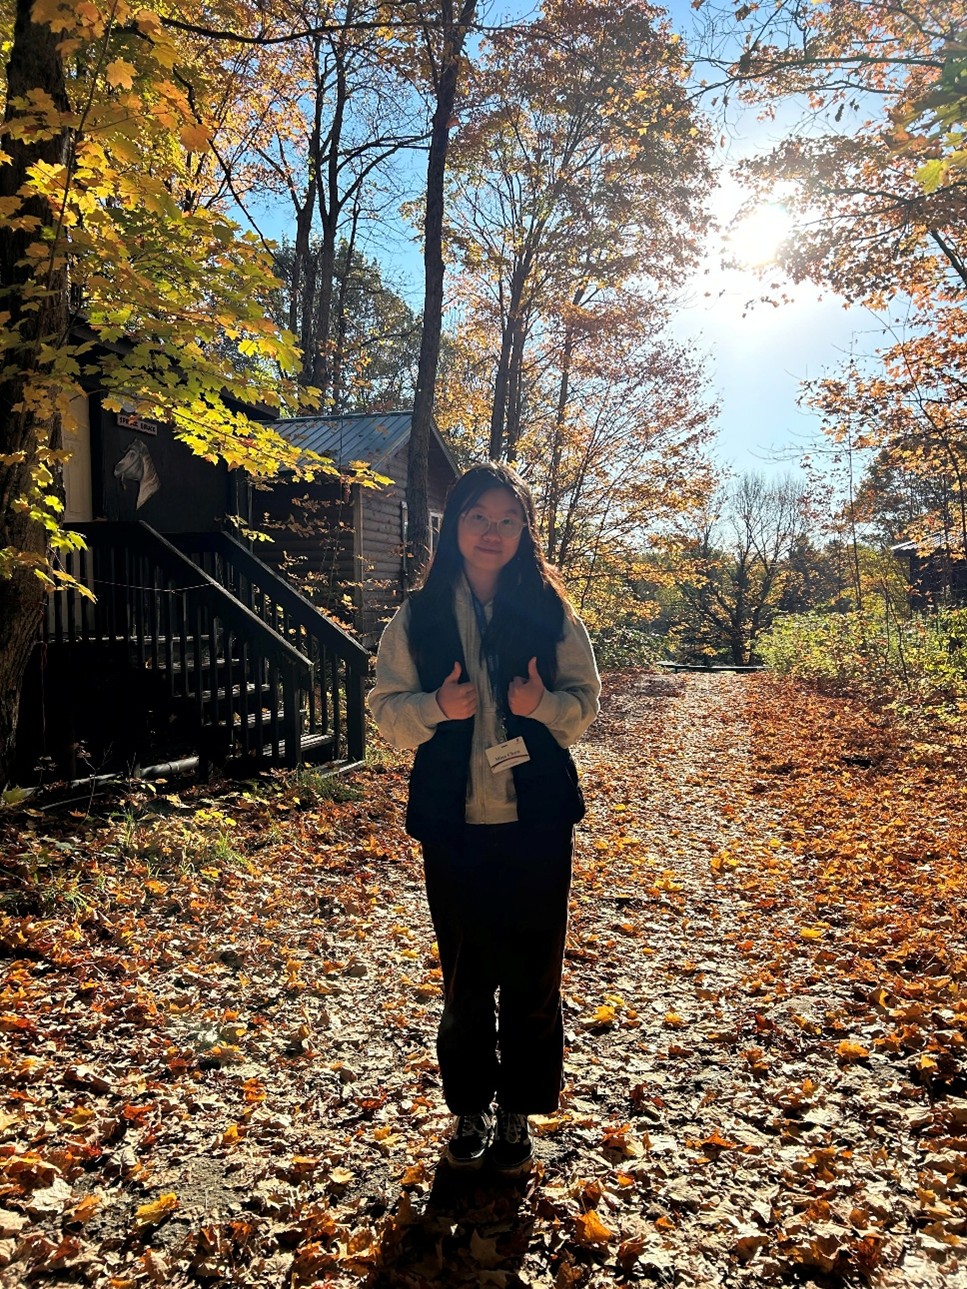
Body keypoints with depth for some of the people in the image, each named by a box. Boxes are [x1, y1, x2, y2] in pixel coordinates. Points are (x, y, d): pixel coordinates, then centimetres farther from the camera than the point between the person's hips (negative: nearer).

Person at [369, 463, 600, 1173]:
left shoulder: (550, 610, 0)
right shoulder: (421, 615, 1)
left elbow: (585, 702, 4)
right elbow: (386, 708, 3)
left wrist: (543, 703, -17)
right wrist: (437, 706, -17)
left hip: (536, 821, 0)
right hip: (453, 822, 1)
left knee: (532, 975, 9)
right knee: (466, 978, 13)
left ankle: (518, 1113, 30)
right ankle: (471, 1109, 34)